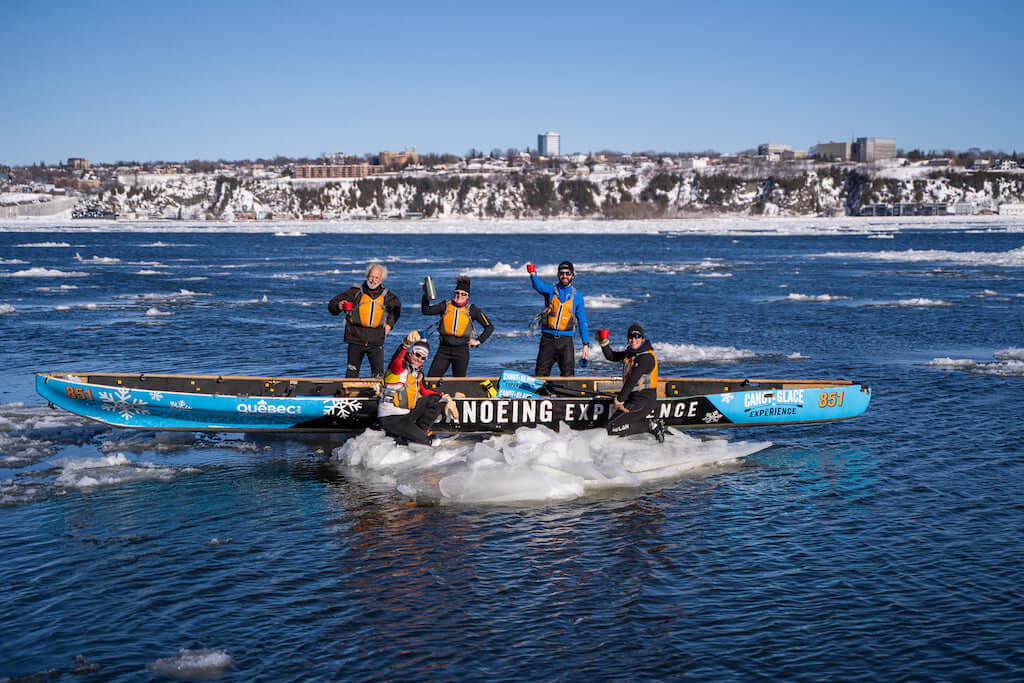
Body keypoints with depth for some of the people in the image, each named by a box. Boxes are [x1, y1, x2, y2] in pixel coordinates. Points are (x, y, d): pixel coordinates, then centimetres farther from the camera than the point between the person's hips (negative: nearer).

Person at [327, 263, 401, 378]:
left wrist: (390, 323, 17)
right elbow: (332, 305, -1)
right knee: (351, 374, 4)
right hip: (356, 340, -1)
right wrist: (339, 307, -24)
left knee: (379, 376, -4)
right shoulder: (356, 292, -2)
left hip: (376, 342, 1)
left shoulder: (386, 296, 6)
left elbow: (397, 307, 29)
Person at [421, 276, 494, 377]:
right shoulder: (445, 306, 8)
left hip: (461, 350, -1)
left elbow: (489, 327, 10)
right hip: (444, 349, 1)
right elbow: (426, 311, -3)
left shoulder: (472, 310, 5)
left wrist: (479, 341, 3)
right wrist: (426, 296, -15)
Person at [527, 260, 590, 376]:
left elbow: (582, 321, 8)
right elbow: (539, 286, -20)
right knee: (541, 374, 1)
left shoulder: (577, 296, 7)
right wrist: (533, 275, -42)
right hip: (548, 339, 0)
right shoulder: (551, 290, 4)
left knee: (568, 375, -5)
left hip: (565, 341, 0)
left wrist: (586, 344, 1)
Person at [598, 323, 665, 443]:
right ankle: (648, 420, 8)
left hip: (643, 401, -10)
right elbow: (611, 356, 19)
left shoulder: (646, 357, -18)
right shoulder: (630, 352, 10)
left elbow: (632, 381, -20)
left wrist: (619, 400, -16)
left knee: (612, 428, -12)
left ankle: (651, 425, -10)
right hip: (634, 399, 10)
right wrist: (604, 342, 3)